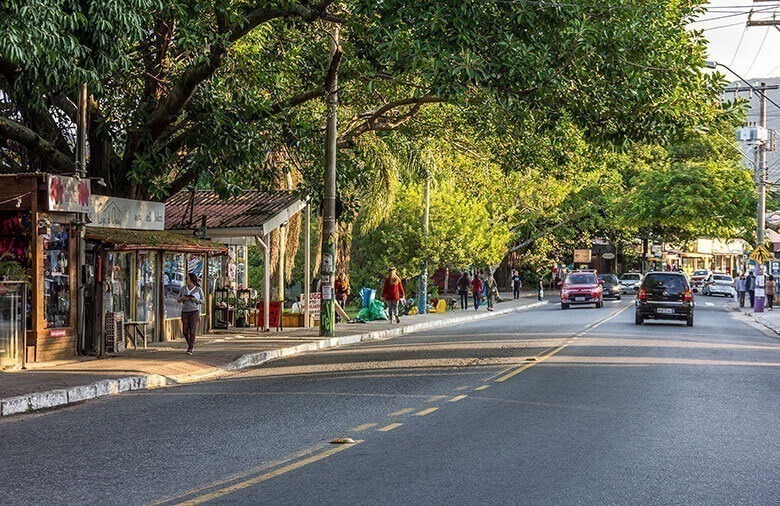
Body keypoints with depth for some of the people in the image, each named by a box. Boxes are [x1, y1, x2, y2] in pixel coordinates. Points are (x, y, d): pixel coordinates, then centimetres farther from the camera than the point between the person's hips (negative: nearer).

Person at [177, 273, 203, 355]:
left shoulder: (198, 289, -5)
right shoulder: (183, 288, 4)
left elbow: (202, 301, 1)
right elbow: (178, 300, 7)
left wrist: (194, 299, -19)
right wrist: (183, 298, -16)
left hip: (194, 311, -4)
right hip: (185, 312, 4)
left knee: (192, 331, -14)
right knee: (185, 331, 4)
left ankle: (190, 350, -12)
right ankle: (191, 344, 30)